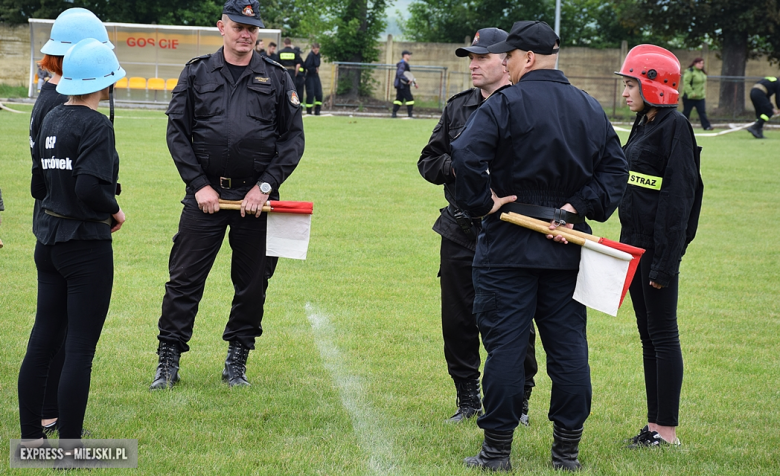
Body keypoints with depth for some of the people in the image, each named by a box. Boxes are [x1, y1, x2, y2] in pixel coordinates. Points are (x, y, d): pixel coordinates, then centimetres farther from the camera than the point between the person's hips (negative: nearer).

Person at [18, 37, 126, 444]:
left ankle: (30, 437, 20)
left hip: (48, 239, 8)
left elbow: (38, 185, 12)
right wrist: (114, 211, -9)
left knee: (42, 341, 14)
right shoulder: (95, 125, -15)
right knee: (80, 349, -2)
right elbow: (90, 187, -26)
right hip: (86, 246, -8)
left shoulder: (51, 119, 8)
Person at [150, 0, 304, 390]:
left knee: (252, 282, 5)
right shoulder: (197, 73, 6)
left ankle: (236, 362, 18)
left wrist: (264, 186, -5)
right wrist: (200, 185, -5)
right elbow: (177, 133, 4)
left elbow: (293, 139, 5)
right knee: (184, 279, -2)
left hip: (255, 196, 1)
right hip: (205, 193, 0)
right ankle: (168, 362, 5)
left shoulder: (277, 78, 6)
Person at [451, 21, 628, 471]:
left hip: (508, 248, -5)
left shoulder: (505, 104, -10)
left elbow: (466, 156, -23)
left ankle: (498, 449, 3)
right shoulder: (591, 108, 8)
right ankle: (568, 448, 12)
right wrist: (578, 208, -2)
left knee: (505, 345, -1)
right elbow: (615, 168, 3)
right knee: (568, 346, 9)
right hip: (565, 249, 5)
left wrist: (483, 203, -11)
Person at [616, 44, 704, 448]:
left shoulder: (675, 127, -13)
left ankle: (667, 431, 0)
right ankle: (654, 425, 18)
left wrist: (665, 261, -21)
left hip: (660, 245, -9)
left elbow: (679, 196, -18)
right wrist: (628, 247, 16)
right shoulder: (643, 125, 15)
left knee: (662, 334, -5)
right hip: (636, 243, 9)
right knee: (647, 335, 12)